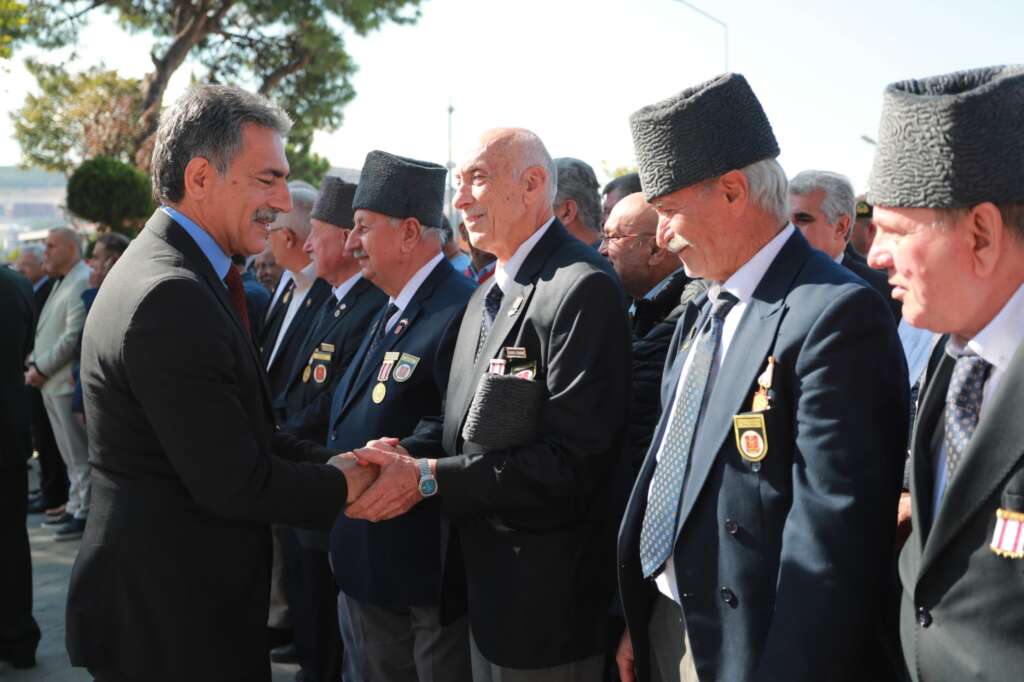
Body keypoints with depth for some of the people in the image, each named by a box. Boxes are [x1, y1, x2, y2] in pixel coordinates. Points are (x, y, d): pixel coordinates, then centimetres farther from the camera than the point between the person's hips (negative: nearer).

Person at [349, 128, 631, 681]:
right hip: (481, 572, 9)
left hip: (543, 593, -8)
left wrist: (430, 477, -23)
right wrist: (405, 456, -9)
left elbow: (572, 459, -25)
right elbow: (464, 416, 12)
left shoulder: (582, 288, -19)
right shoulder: (488, 294, 13)